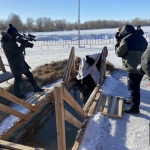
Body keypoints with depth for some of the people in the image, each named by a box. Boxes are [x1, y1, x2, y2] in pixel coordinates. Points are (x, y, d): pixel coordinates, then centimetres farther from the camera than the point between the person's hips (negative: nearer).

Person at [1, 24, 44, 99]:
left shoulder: (11, 40, 5)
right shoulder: (6, 43, -23)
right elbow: (18, 51, -27)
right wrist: (24, 43, -16)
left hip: (21, 62, 9)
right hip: (16, 64, -9)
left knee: (29, 74, 15)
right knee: (18, 79, 5)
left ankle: (36, 88, 29)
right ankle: (17, 94, 25)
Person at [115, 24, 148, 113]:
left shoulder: (126, 39, -11)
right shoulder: (142, 38, 16)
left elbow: (119, 53, -6)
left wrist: (117, 48, 16)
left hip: (133, 67, -9)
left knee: (133, 87, -2)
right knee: (135, 86, 21)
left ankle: (135, 107, 5)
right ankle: (132, 100, 37)